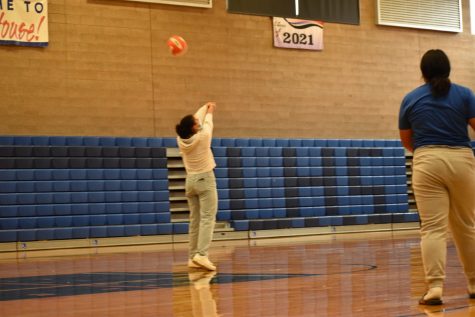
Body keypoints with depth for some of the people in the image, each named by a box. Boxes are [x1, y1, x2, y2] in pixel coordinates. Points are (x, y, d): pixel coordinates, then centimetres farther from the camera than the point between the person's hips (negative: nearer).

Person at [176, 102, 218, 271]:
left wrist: (204, 108, 30)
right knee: (207, 218, -10)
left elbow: (196, 119, 15)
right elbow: (207, 124, 6)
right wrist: (209, 112, 27)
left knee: (195, 220, 9)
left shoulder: (181, 140, -2)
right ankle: (202, 255, -24)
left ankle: (193, 257, 8)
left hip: (190, 181, 6)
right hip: (205, 180, -6)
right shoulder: (202, 137, -16)